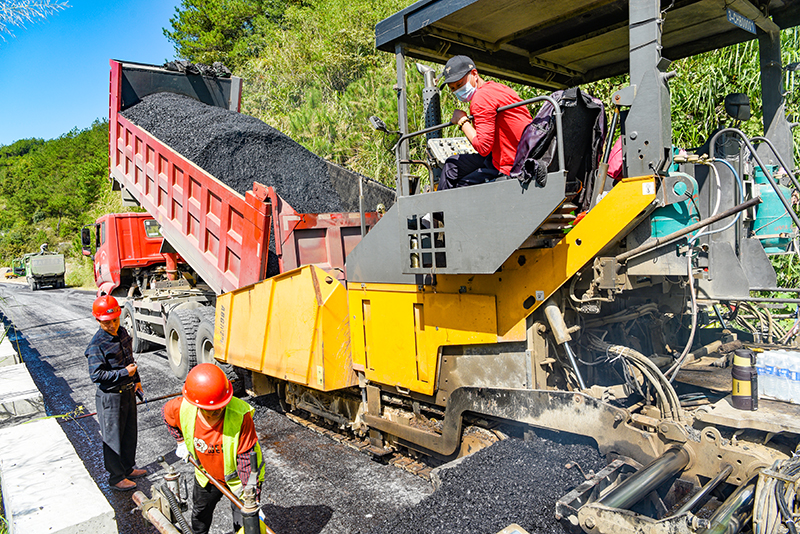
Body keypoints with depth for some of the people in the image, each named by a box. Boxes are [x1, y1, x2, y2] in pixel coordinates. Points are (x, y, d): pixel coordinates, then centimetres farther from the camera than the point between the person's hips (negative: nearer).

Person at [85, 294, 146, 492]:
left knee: (130, 433, 20)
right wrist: (124, 373, -22)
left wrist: (136, 379, 20)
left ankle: (128, 468, 38)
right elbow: (96, 375, -23)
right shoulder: (97, 345, -22)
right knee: (114, 438, 7)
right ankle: (116, 478, 23)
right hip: (111, 396, -8)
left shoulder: (122, 333, 2)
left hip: (128, 392, 8)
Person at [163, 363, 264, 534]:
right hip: (206, 475, 4)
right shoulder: (182, 408, -28)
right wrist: (181, 442, 2)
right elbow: (166, 413, -1)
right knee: (200, 516, 31)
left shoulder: (241, 415, -39)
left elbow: (247, 457, -31)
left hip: (238, 479, -4)